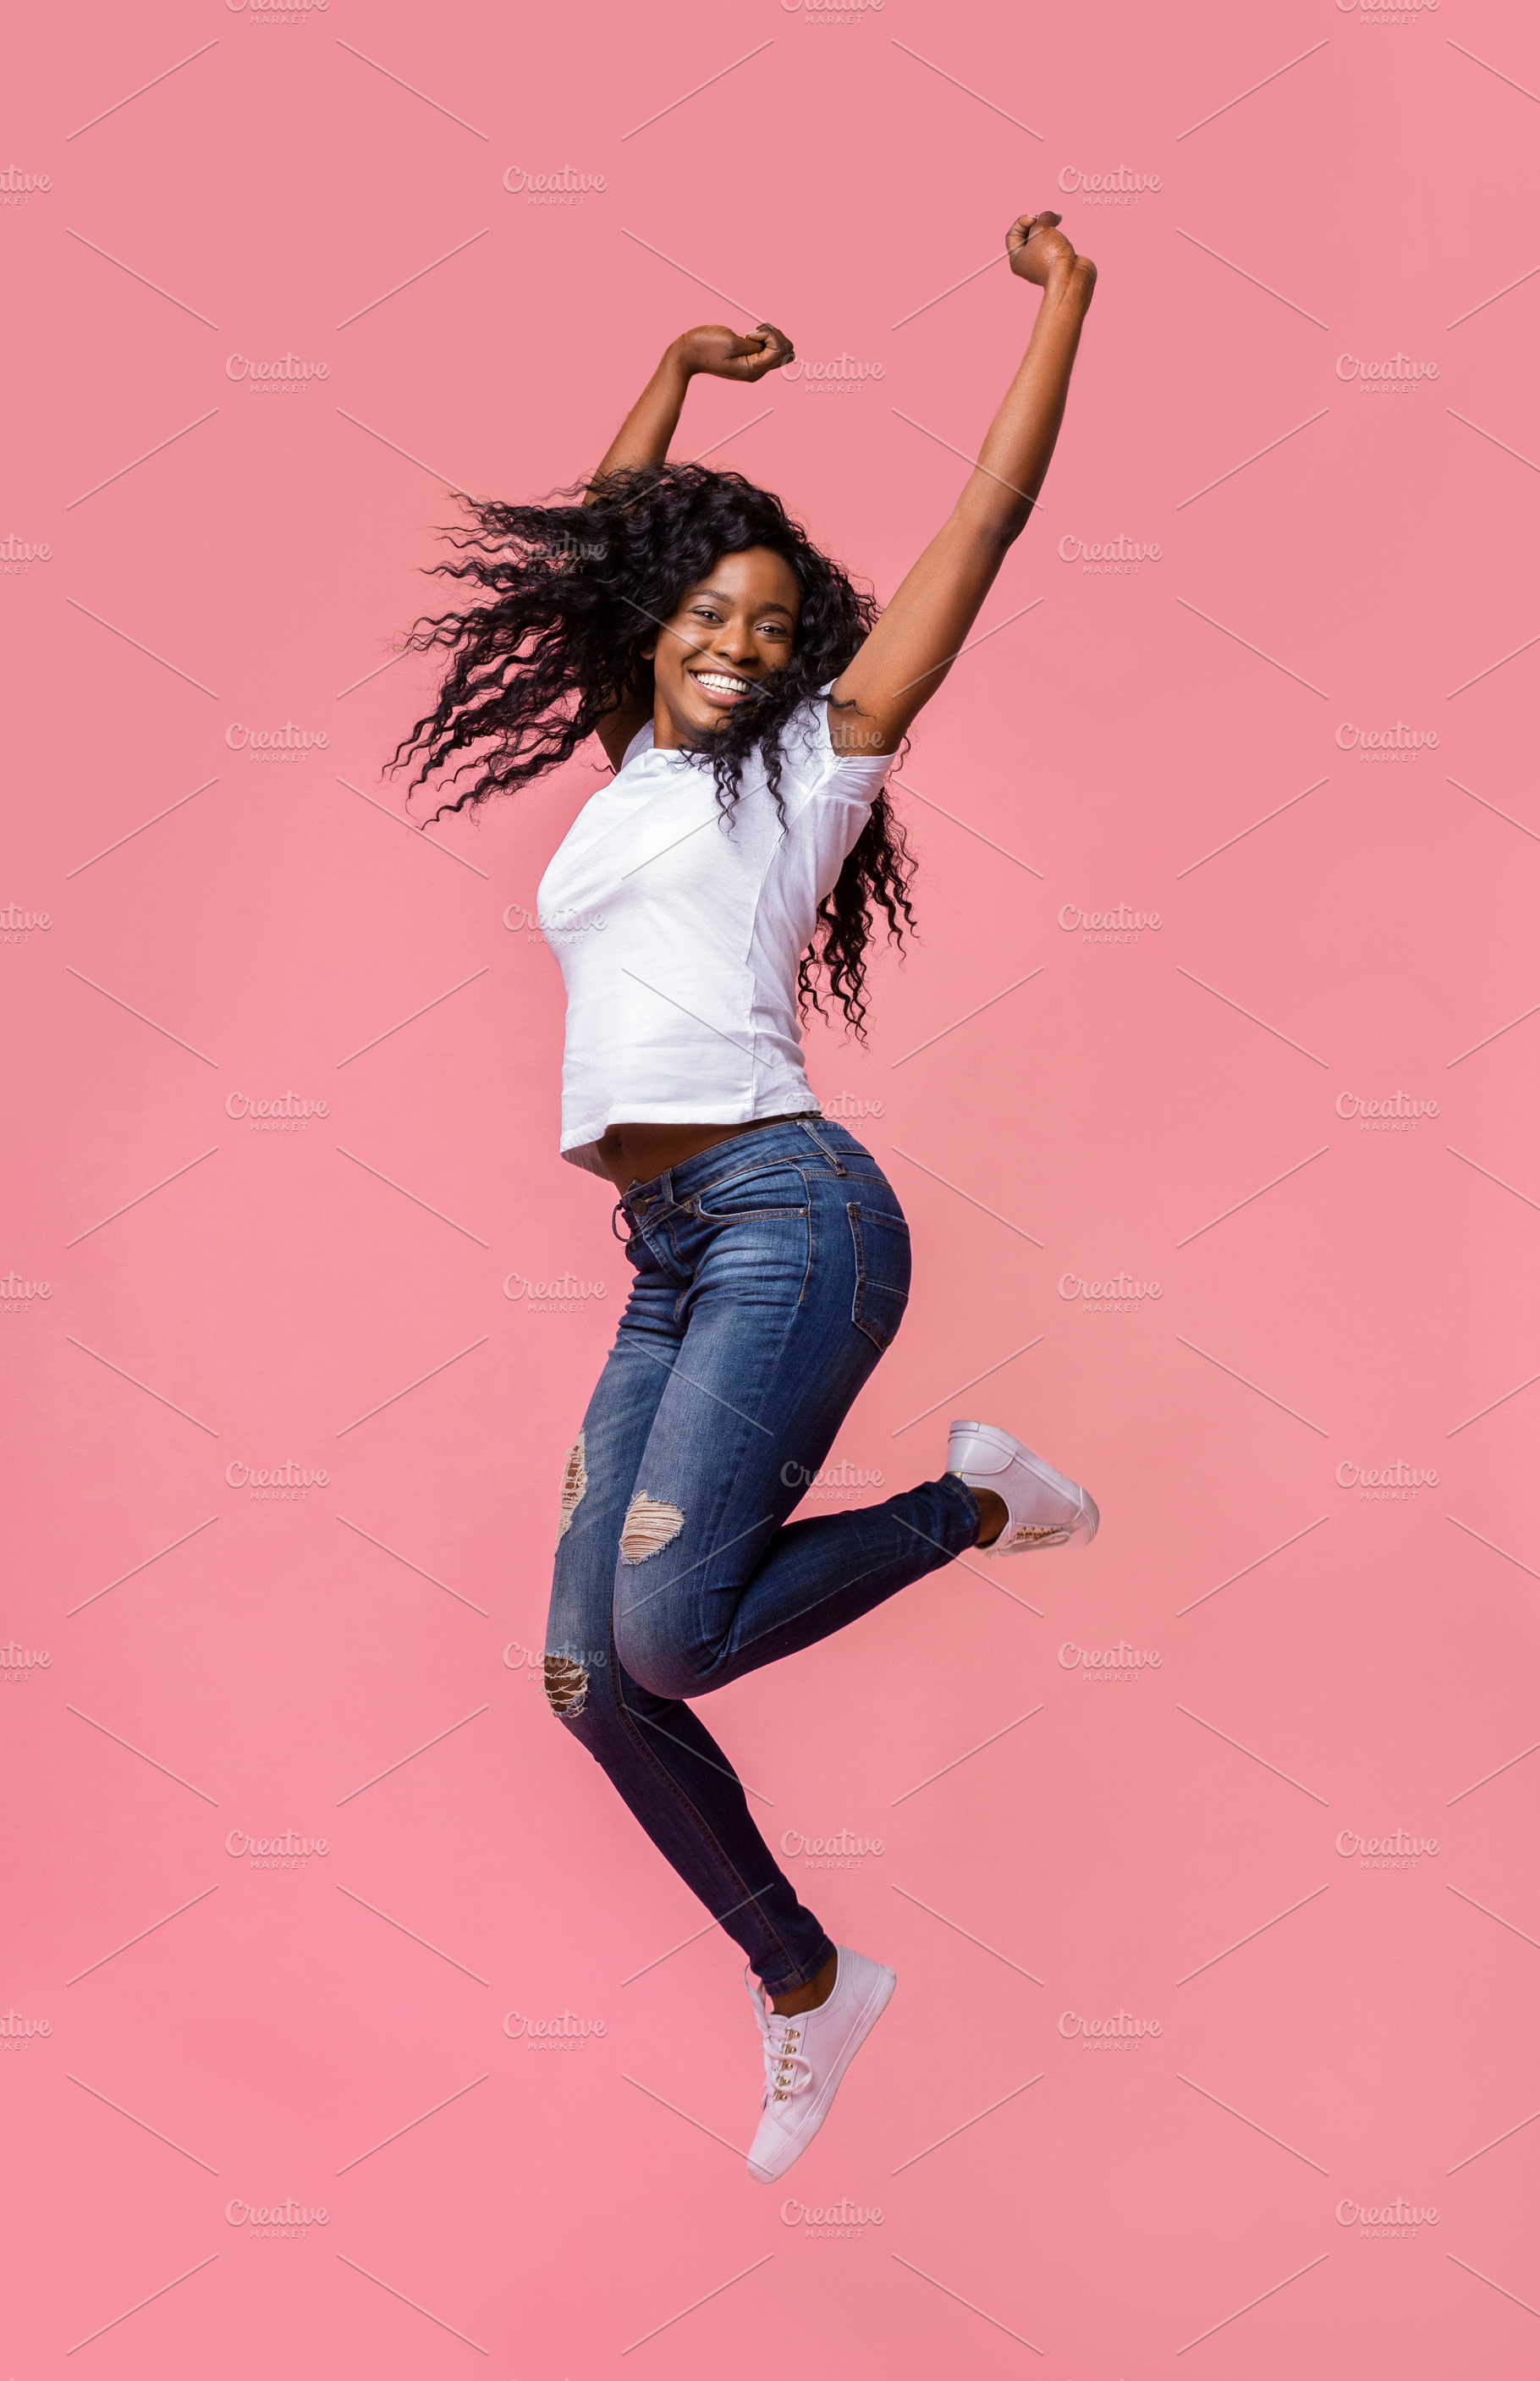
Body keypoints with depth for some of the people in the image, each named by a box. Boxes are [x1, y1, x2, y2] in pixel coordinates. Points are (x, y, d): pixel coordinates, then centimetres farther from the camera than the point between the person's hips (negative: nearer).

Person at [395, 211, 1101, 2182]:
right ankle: (804, 1987, 20)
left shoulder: (811, 759, 5)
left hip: (787, 1216, -7)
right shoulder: (630, 766, 20)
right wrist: (680, 366, 40)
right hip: (670, 1263, 7)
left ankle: (978, 1501, 3)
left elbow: (991, 516, 5)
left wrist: (1063, 300, 11)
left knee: (667, 1635, -20)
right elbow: (597, 552, 35)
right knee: (591, 1683, 3)